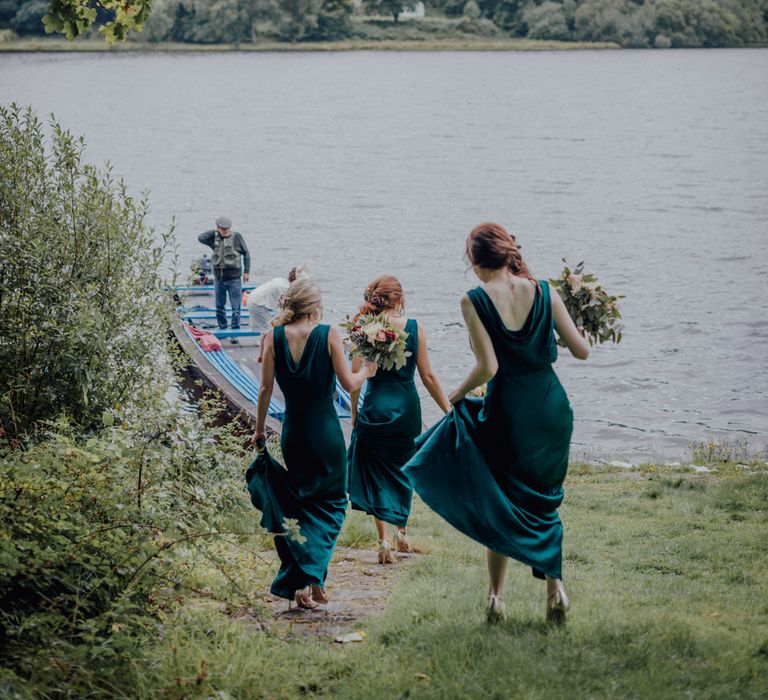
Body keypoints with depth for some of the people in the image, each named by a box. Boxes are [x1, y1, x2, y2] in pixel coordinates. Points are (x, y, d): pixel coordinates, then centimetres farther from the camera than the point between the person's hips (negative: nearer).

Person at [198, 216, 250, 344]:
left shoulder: (236, 236, -3)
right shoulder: (215, 238, 5)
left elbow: (246, 253, 2)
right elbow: (201, 238, -9)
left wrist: (246, 271, -2)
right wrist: (214, 231, -5)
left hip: (234, 277, -4)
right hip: (219, 277, 4)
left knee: (235, 307, -3)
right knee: (219, 306, 12)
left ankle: (235, 333, 1)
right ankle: (222, 329, 25)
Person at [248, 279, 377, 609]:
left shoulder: (274, 337, -3)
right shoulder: (329, 335, -10)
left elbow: (266, 388, -1)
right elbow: (349, 384, -6)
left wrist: (260, 429, 10)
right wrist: (366, 371, 15)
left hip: (292, 431, 3)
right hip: (326, 430, -3)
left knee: (298, 503, 18)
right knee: (330, 503, 12)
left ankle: (298, 584, 13)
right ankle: (312, 576, -5)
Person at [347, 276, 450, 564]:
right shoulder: (414, 328, -4)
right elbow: (427, 376, -3)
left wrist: (354, 414, 3)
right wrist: (449, 410, 5)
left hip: (375, 409, -2)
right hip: (408, 410, 2)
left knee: (378, 475, 10)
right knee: (403, 470, 22)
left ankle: (384, 541, 2)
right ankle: (402, 532, 28)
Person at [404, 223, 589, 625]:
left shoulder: (474, 301, -11)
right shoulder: (544, 293, -3)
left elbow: (488, 367, -17)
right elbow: (581, 351, -1)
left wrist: (458, 394, 1)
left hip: (508, 410, -3)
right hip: (553, 407, 3)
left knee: (501, 502, 15)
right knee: (543, 501, 19)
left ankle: (497, 595, 14)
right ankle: (554, 584, 8)